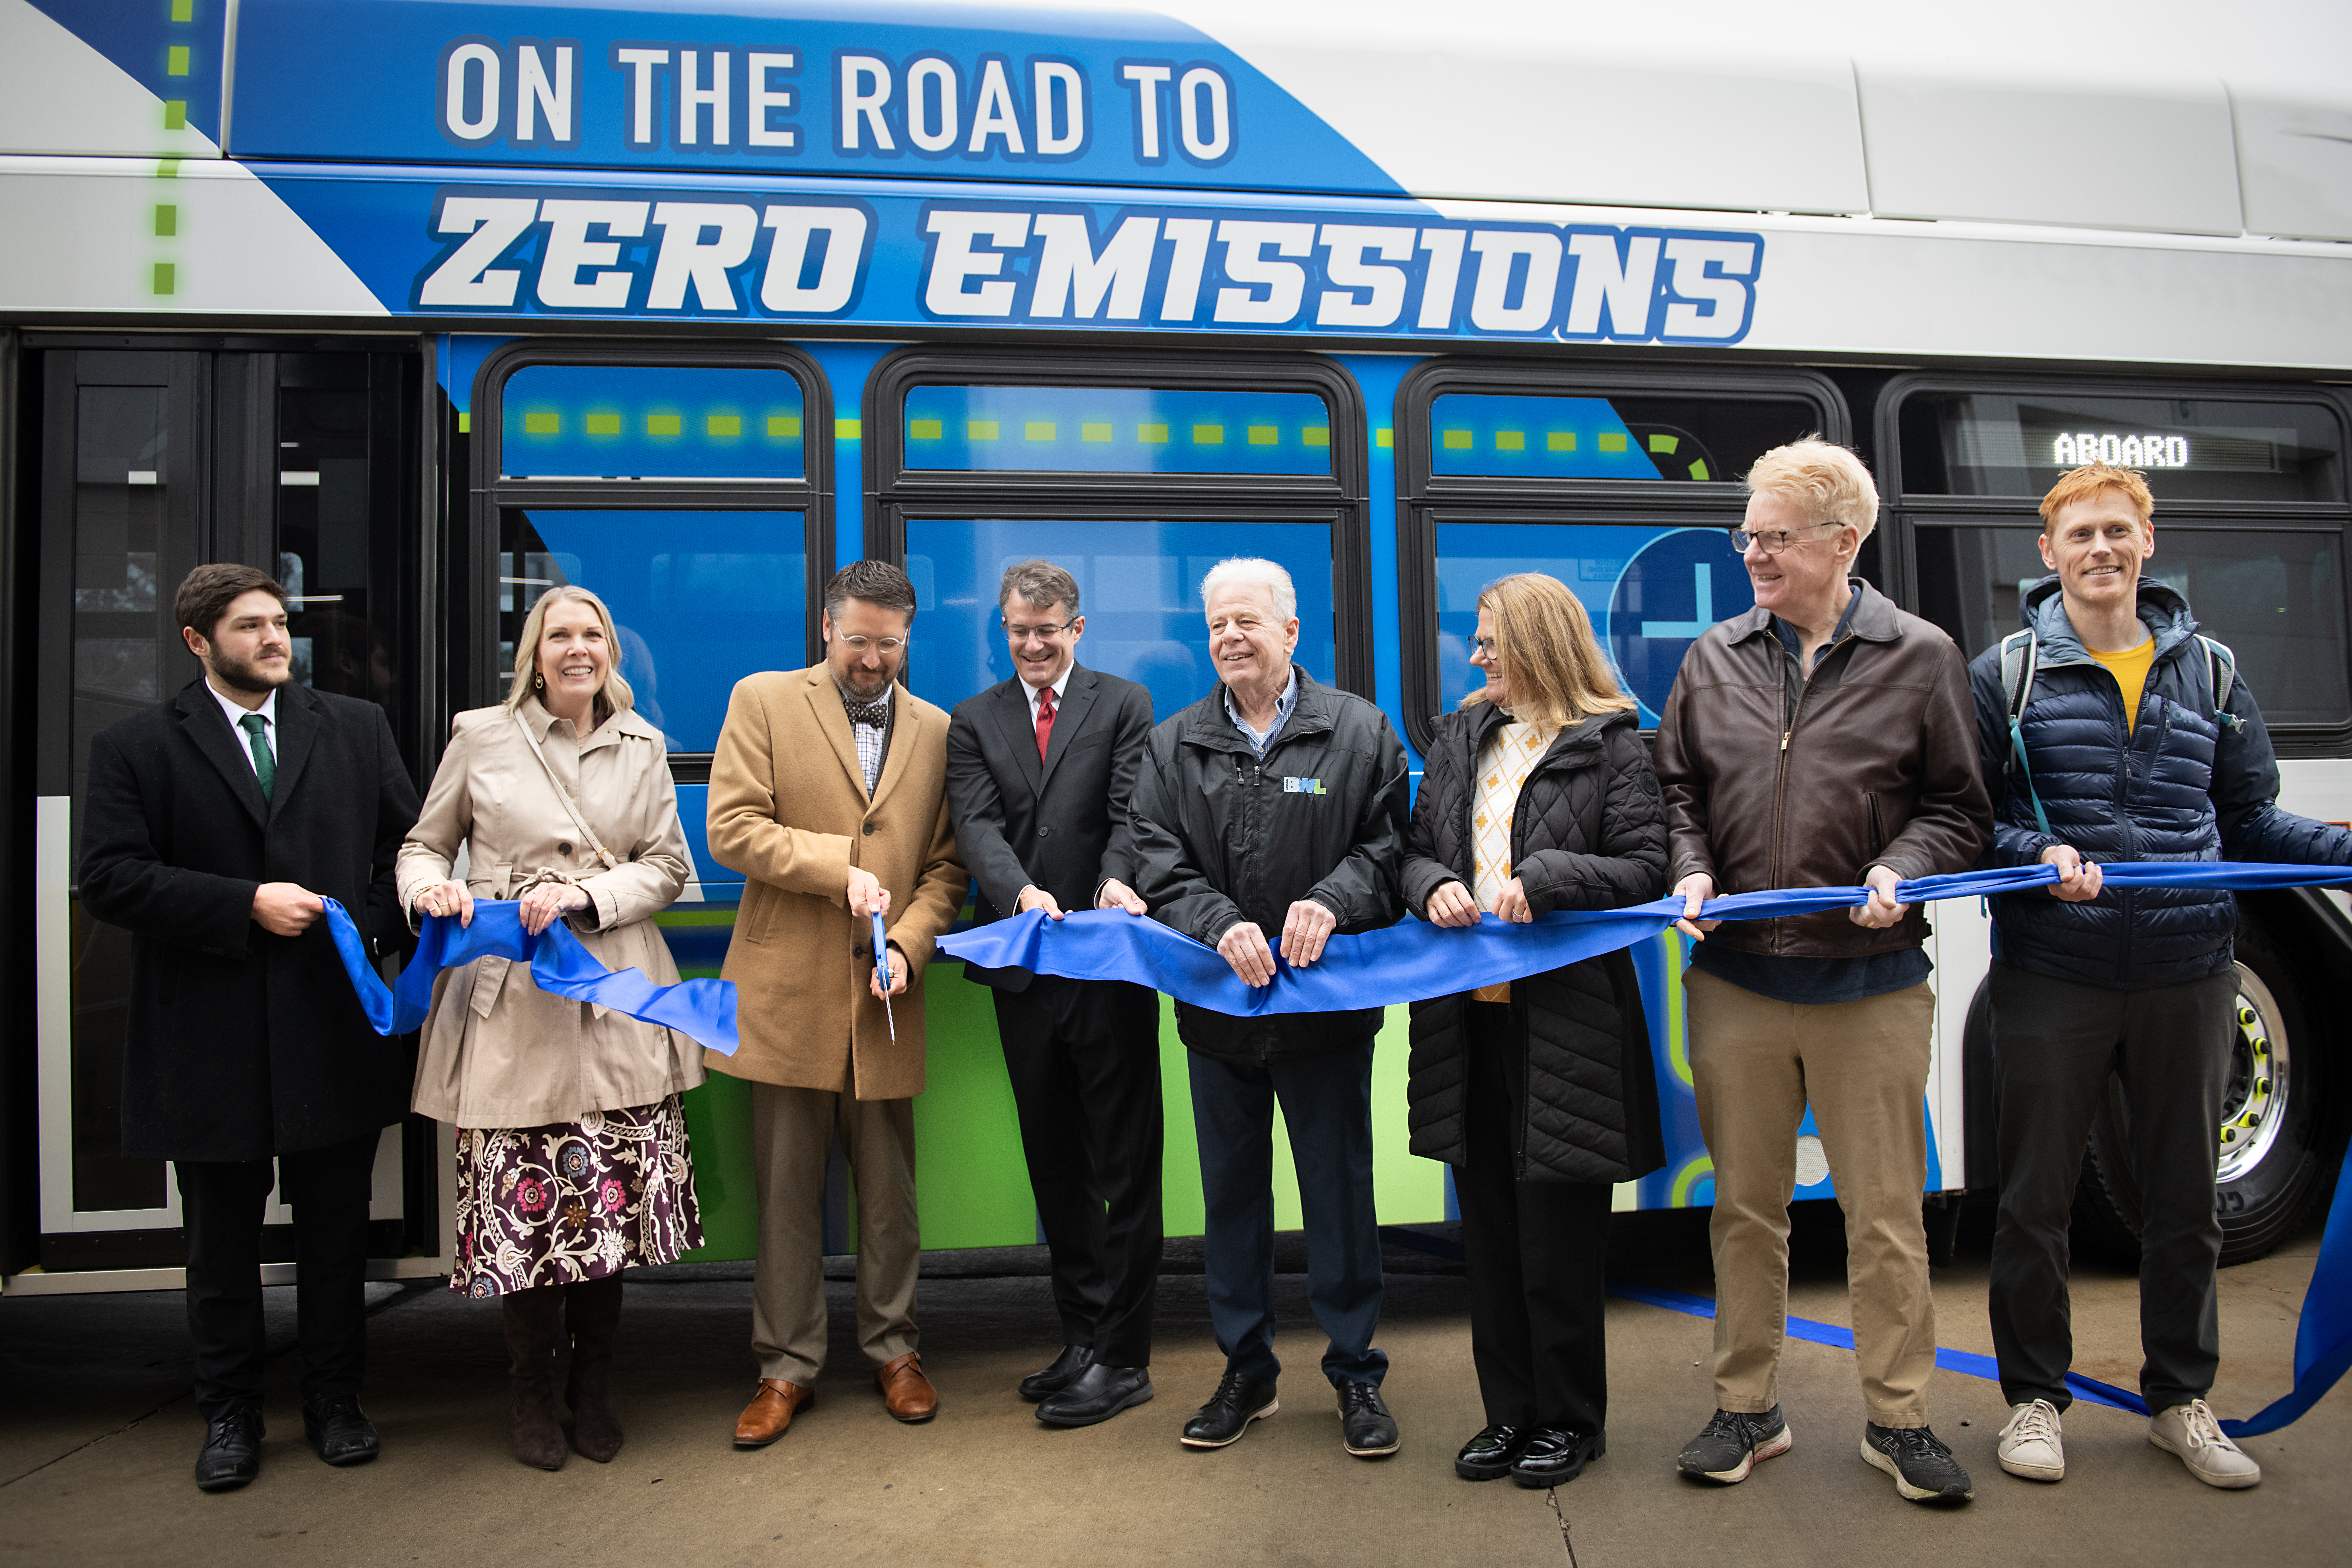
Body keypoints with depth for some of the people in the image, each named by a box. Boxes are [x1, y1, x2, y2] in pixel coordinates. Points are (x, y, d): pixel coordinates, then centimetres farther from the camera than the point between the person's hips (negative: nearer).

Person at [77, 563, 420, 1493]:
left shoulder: (357, 729, 7)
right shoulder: (136, 748, 1)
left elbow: (409, 845, 8)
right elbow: (109, 880, -8)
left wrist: (374, 929, -8)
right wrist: (246, 907, -16)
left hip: (335, 1033, 1)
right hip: (210, 1045, -1)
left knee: (336, 1235, 12)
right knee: (222, 1244, 13)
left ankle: (334, 1400, 29)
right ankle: (230, 1414, 30)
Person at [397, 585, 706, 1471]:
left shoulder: (642, 748, 9)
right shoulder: (480, 737, 6)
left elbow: (668, 865, 7)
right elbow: (425, 843, 13)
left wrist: (587, 896, -8)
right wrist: (429, 890, -8)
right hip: (511, 996, -1)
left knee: (616, 1196, 2)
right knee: (522, 1198, -1)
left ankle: (592, 1386, 23)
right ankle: (531, 1390, 22)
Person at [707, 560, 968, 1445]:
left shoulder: (936, 731, 10)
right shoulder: (763, 701, 3)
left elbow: (945, 867, 7)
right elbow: (731, 829, -6)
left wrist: (908, 946, -8)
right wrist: (839, 866, -13)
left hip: (883, 997, 2)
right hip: (789, 991, -1)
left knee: (889, 1188, 10)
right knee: (786, 1189, 7)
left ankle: (892, 1348, 27)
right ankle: (786, 1366, 21)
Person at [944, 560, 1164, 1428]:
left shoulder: (1125, 705, 4)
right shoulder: (974, 721, 11)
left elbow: (1132, 811, -9)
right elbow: (977, 825, -4)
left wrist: (1117, 881, -30)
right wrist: (1021, 892, -24)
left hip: (1110, 965, -4)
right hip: (1024, 968, 4)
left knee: (1125, 1167, 3)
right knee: (1054, 1167, 14)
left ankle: (1122, 1357, 13)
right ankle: (1083, 1338, 27)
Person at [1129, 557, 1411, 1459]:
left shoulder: (1359, 731, 1)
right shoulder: (1174, 744, 6)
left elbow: (1389, 848, -3)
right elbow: (1159, 863, -2)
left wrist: (1332, 901, -21)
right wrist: (1220, 924, -18)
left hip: (1328, 1003, -2)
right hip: (1218, 1005, 3)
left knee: (1341, 1190, 8)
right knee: (1232, 1192, 13)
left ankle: (1356, 1374, 24)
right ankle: (1247, 1372, 29)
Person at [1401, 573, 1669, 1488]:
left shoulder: (1611, 746, -3)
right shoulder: (1460, 740, 13)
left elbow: (1646, 870, -8)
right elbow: (1416, 851, 15)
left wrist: (1545, 881, -20)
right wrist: (1432, 886, -7)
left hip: (1566, 1017, -5)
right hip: (1469, 1014, 6)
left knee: (1558, 1233, 4)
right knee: (1490, 1229, 13)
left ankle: (1571, 1420, 23)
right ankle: (1510, 1412, 27)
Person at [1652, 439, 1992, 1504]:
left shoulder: (1921, 658, 0)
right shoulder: (1715, 659, 7)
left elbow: (1959, 808, 4)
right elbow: (1679, 789, 13)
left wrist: (1903, 869, -14)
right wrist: (1692, 869, -4)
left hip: (1872, 987, -2)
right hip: (1737, 984, 2)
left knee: (1886, 1215, 7)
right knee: (1746, 1206, 12)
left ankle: (1898, 1418, 25)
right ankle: (1748, 1409, 27)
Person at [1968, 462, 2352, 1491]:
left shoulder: (2207, 671, 9)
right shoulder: (2005, 673, 1)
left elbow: (2250, 817, 11)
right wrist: (2039, 855, -19)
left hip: (2187, 978, 3)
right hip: (2051, 979, -2)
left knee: (2185, 1200, 13)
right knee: (2035, 1197, 7)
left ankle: (2181, 1400, 31)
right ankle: (2034, 1397, 23)